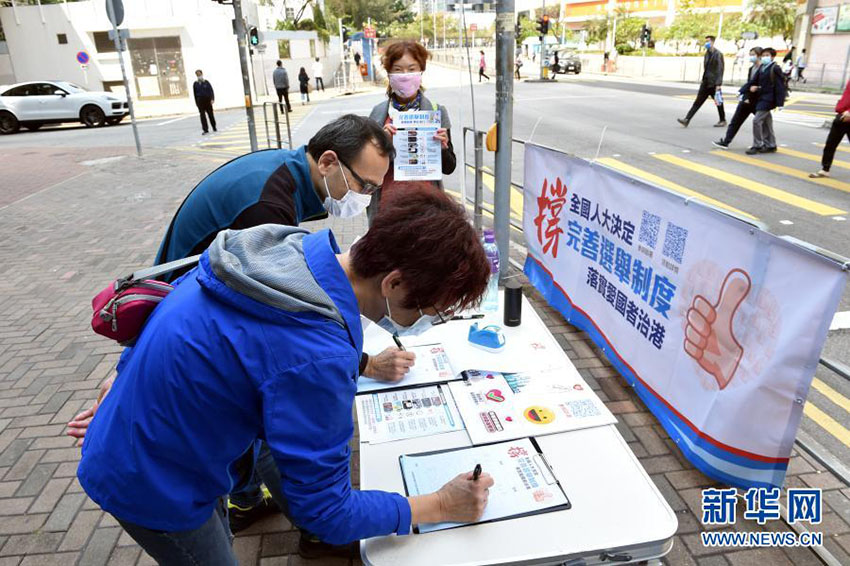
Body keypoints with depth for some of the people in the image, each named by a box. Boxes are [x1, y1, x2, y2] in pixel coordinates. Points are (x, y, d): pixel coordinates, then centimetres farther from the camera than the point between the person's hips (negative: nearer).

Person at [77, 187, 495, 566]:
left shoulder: (289, 246, -12)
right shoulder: (316, 360, -37)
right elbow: (324, 511, -24)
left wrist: (130, 383, 20)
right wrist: (442, 506, -12)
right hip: (151, 488, -7)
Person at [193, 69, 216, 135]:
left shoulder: (206, 82, 3)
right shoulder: (195, 84, 6)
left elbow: (211, 91, -1)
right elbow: (195, 93, 9)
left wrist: (212, 99, -13)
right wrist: (196, 102, 6)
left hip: (208, 100, 0)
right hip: (200, 101, 0)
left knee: (210, 114, 7)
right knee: (202, 115, -7)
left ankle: (214, 128, 20)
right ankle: (205, 129, -8)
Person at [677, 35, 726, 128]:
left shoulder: (718, 54, -11)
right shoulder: (707, 53, 11)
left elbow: (720, 70, -15)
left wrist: (718, 84, -19)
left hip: (713, 84, -7)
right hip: (705, 83, 7)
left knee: (718, 102, 6)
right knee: (698, 102, 1)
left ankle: (723, 121, 21)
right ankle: (687, 120, -5)